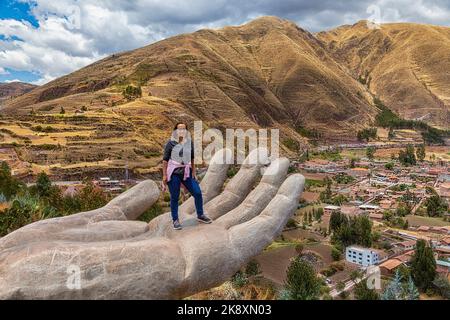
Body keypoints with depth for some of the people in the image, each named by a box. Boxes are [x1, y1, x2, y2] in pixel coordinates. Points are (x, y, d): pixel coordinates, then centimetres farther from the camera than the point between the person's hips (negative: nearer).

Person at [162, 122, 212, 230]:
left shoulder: (190, 142, 6)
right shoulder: (171, 143, -5)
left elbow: (192, 158, 14)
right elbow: (165, 160, -4)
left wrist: (194, 172, 11)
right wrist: (164, 175, -8)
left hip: (186, 172, 4)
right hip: (174, 173, -4)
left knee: (197, 193, 1)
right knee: (174, 197, 3)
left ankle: (200, 215, 21)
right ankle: (175, 220, 19)